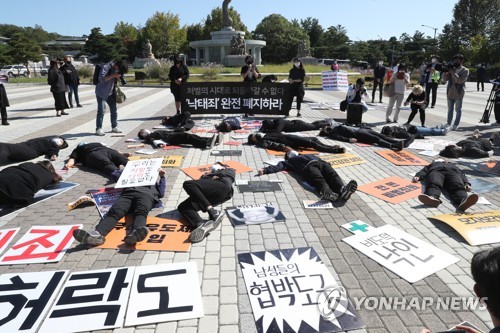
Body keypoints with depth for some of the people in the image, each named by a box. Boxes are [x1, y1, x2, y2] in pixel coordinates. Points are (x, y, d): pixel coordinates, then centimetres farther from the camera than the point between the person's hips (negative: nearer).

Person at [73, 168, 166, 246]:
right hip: (127, 193, 2)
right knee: (114, 211, -32)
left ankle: (134, 234, -69)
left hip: (146, 194, -2)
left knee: (141, 211, -39)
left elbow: (161, 193, 26)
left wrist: (162, 176, 26)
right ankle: (97, 234, -59)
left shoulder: (154, 181, 42)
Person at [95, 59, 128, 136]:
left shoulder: (116, 69, 5)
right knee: (101, 111, -8)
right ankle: (98, 129, -1)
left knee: (114, 109, 10)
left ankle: (114, 127, 22)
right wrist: (113, 75, -31)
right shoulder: (106, 67, -17)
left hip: (111, 92, 8)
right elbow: (102, 78, -28)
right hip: (101, 92, -7)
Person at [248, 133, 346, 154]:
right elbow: (273, 145, -21)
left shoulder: (267, 135, 23)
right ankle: (334, 150, -12)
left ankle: (331, 147, 9)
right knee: (313, 144, -14)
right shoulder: (263, 142, -3)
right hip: (291, 143, -9)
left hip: (289, 137, 9)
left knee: (314, 139, 8)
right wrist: (283, 147, -35)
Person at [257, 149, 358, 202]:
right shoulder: (290, 161, 33)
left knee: (333, 175, -29)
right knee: (319, 180, -37)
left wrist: (328, 166, 16)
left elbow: (319, 158, 36)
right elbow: (278, 167, 18)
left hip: (321, 162, 4)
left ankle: (342, 189, -58)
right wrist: (265, 170, 1)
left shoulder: (310, 155, 48)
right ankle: (327, 192, -68)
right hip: (308, 166, -4)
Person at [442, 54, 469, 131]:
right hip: (450, 92, 4)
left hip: (459, 93, -4)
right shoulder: (451, 69, 8)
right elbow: (445, 79, 3)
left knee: (458, 110, 4)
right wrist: (445, 71, -12)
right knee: (450, 109, 10)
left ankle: (455, 125, 9)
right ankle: (448, 124, 17)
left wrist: (453, 72, -18)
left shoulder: (465, 70, -3)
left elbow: (460, 80, -16)